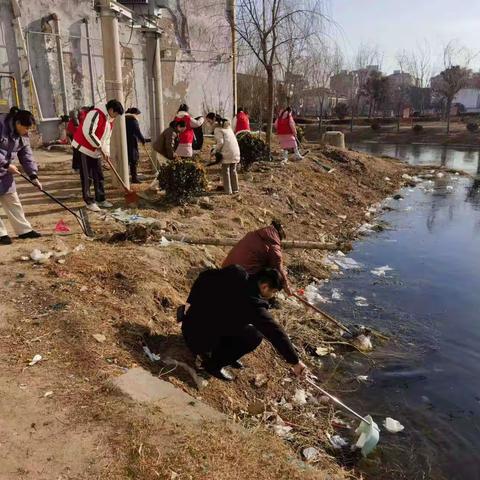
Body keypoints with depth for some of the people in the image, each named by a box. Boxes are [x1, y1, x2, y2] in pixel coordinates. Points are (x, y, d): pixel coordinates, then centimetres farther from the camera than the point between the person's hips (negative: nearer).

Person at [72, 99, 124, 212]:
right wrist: (99, 146, -20)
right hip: (83, 148, -9)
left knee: (99, 176, 10)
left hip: (96, 151, 9)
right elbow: (88, 133, -27)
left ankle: (100, 200, 19)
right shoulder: (95, 114, -20)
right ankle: (89, 202, 0)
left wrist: (106, 152, 5)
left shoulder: (109, 120, 10)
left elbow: (107, 138, 17)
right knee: (86, 177, -4)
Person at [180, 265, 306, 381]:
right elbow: (276, 333, -20)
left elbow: (204, 276, 5)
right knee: (254, 337, -5)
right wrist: (295, 361, -12)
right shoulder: (254, 305, -23)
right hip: (200, 336, -8)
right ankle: (215, 364, 3)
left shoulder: (236, 273, -6)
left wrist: (191, 301, 16)